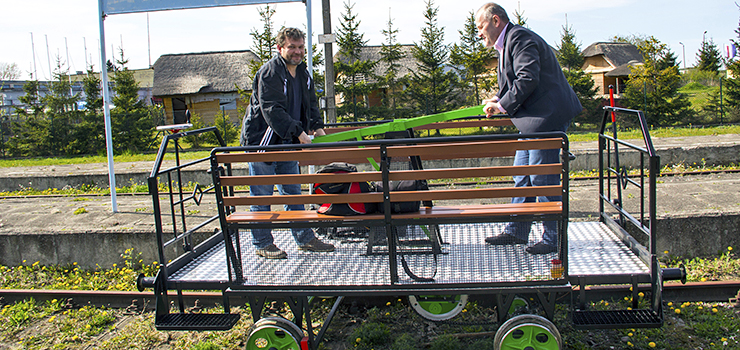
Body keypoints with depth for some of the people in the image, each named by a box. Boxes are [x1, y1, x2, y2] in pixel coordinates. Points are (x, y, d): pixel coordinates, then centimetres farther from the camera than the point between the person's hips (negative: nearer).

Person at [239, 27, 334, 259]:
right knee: (262, 194, 0)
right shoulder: (269, 73, -17)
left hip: (287, 143, 8)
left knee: (293, 191, 13)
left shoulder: (303, 74, 10)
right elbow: (272, 111, -26)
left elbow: (310, 105, 16)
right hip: (262, 141, -8)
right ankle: (262, 244, 11)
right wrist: (299, 133, -31)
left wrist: (317, 127, -2)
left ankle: (305, 239, 21)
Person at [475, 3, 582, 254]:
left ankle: (554, 239, 4)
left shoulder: (520, 38, -12)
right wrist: (498, 100, 6)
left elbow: (528, 79, -23)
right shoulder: (507, 43, 20)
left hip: (547, 118, -11)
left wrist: (503, 105, -16)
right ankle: (516, 231, 23)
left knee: (542, 177, -7)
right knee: (522, 175, 13)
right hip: (533, 120, 11)